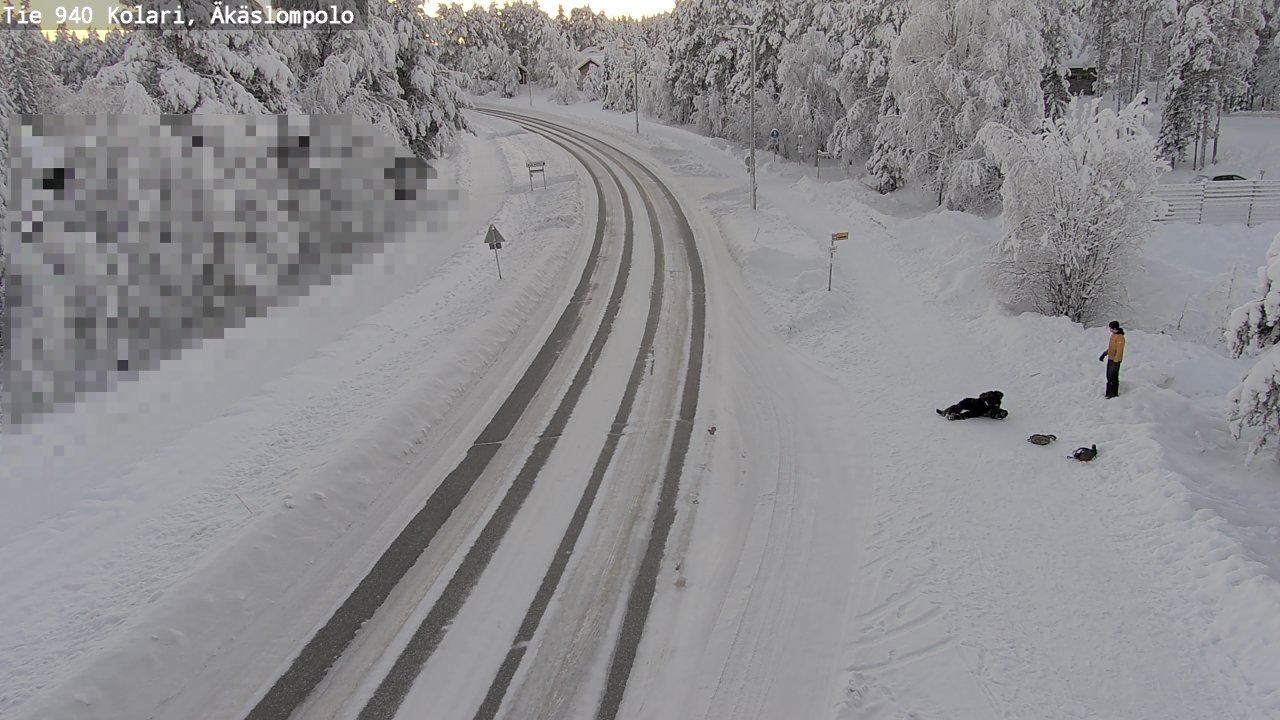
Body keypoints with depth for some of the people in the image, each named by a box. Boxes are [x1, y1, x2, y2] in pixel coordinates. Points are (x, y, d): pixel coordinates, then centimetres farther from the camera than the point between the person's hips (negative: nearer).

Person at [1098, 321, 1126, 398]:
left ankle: (1114, 394, 7)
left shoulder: (1120, 337, -22)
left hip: (1115, 361, -9)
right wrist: (1104, 354, 20)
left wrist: (1115, 362, -24)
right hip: (1110, 359, 9)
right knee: (1109, 376, 16)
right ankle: (1109, 393, 26)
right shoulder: (1113, 335, 8)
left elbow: (1119, 351, -23)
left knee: (1113, 377, -2)